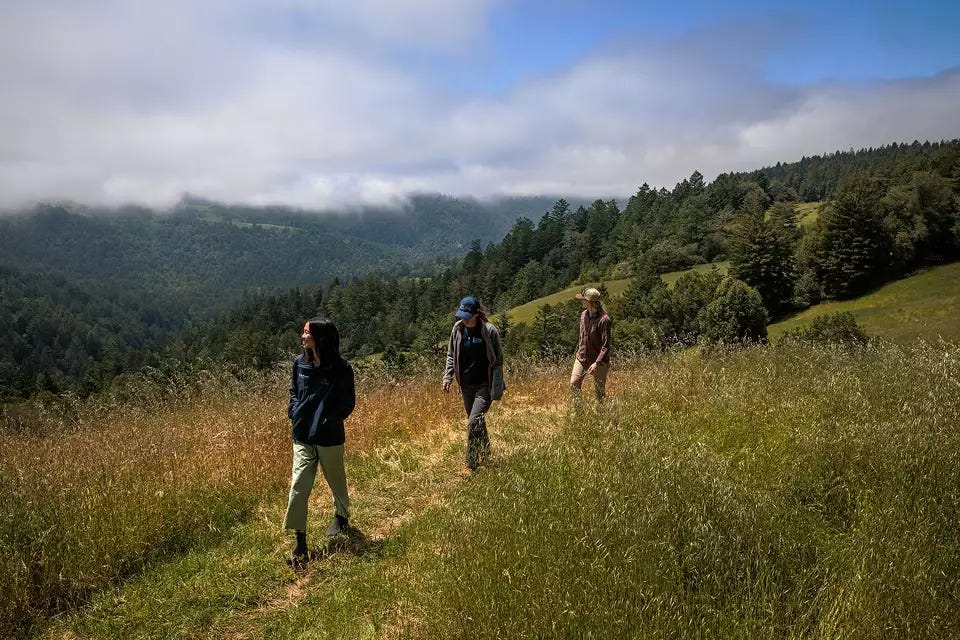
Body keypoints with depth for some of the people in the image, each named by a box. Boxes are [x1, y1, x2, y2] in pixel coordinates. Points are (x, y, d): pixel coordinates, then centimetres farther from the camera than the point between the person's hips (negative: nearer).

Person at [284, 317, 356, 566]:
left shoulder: (340, 368, -14)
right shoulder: (300, 362, -1)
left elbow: (348, 403, -8)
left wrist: (328, 420, -19)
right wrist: (295, 412, -2)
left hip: (330, 437, -3)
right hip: (302, 436, 3)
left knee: (336, 480, 19)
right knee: (298, 486, -6)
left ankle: (341, 516, 49)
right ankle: (300, 544, 1)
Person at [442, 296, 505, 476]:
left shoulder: (489, 331, -14)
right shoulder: (457, 328, -1)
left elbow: (498, 361, -9)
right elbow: (451, 355, 11)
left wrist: (497, 389, -11)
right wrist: (447, 378, 1)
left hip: (484, 385, -5)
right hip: (466, 386, 5)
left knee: (474, 422, -14)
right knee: (477, 422, 17)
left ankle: (471, 465, -5)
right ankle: (485, 453, 37)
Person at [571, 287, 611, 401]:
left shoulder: (603, 319, -19)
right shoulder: (584, 315, 4)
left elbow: (606, 346, -20)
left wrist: (597, 363, -26)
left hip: (598, 361, -6)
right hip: (582, 358, 6)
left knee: (599, 391, 3)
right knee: (574, 384, -2)